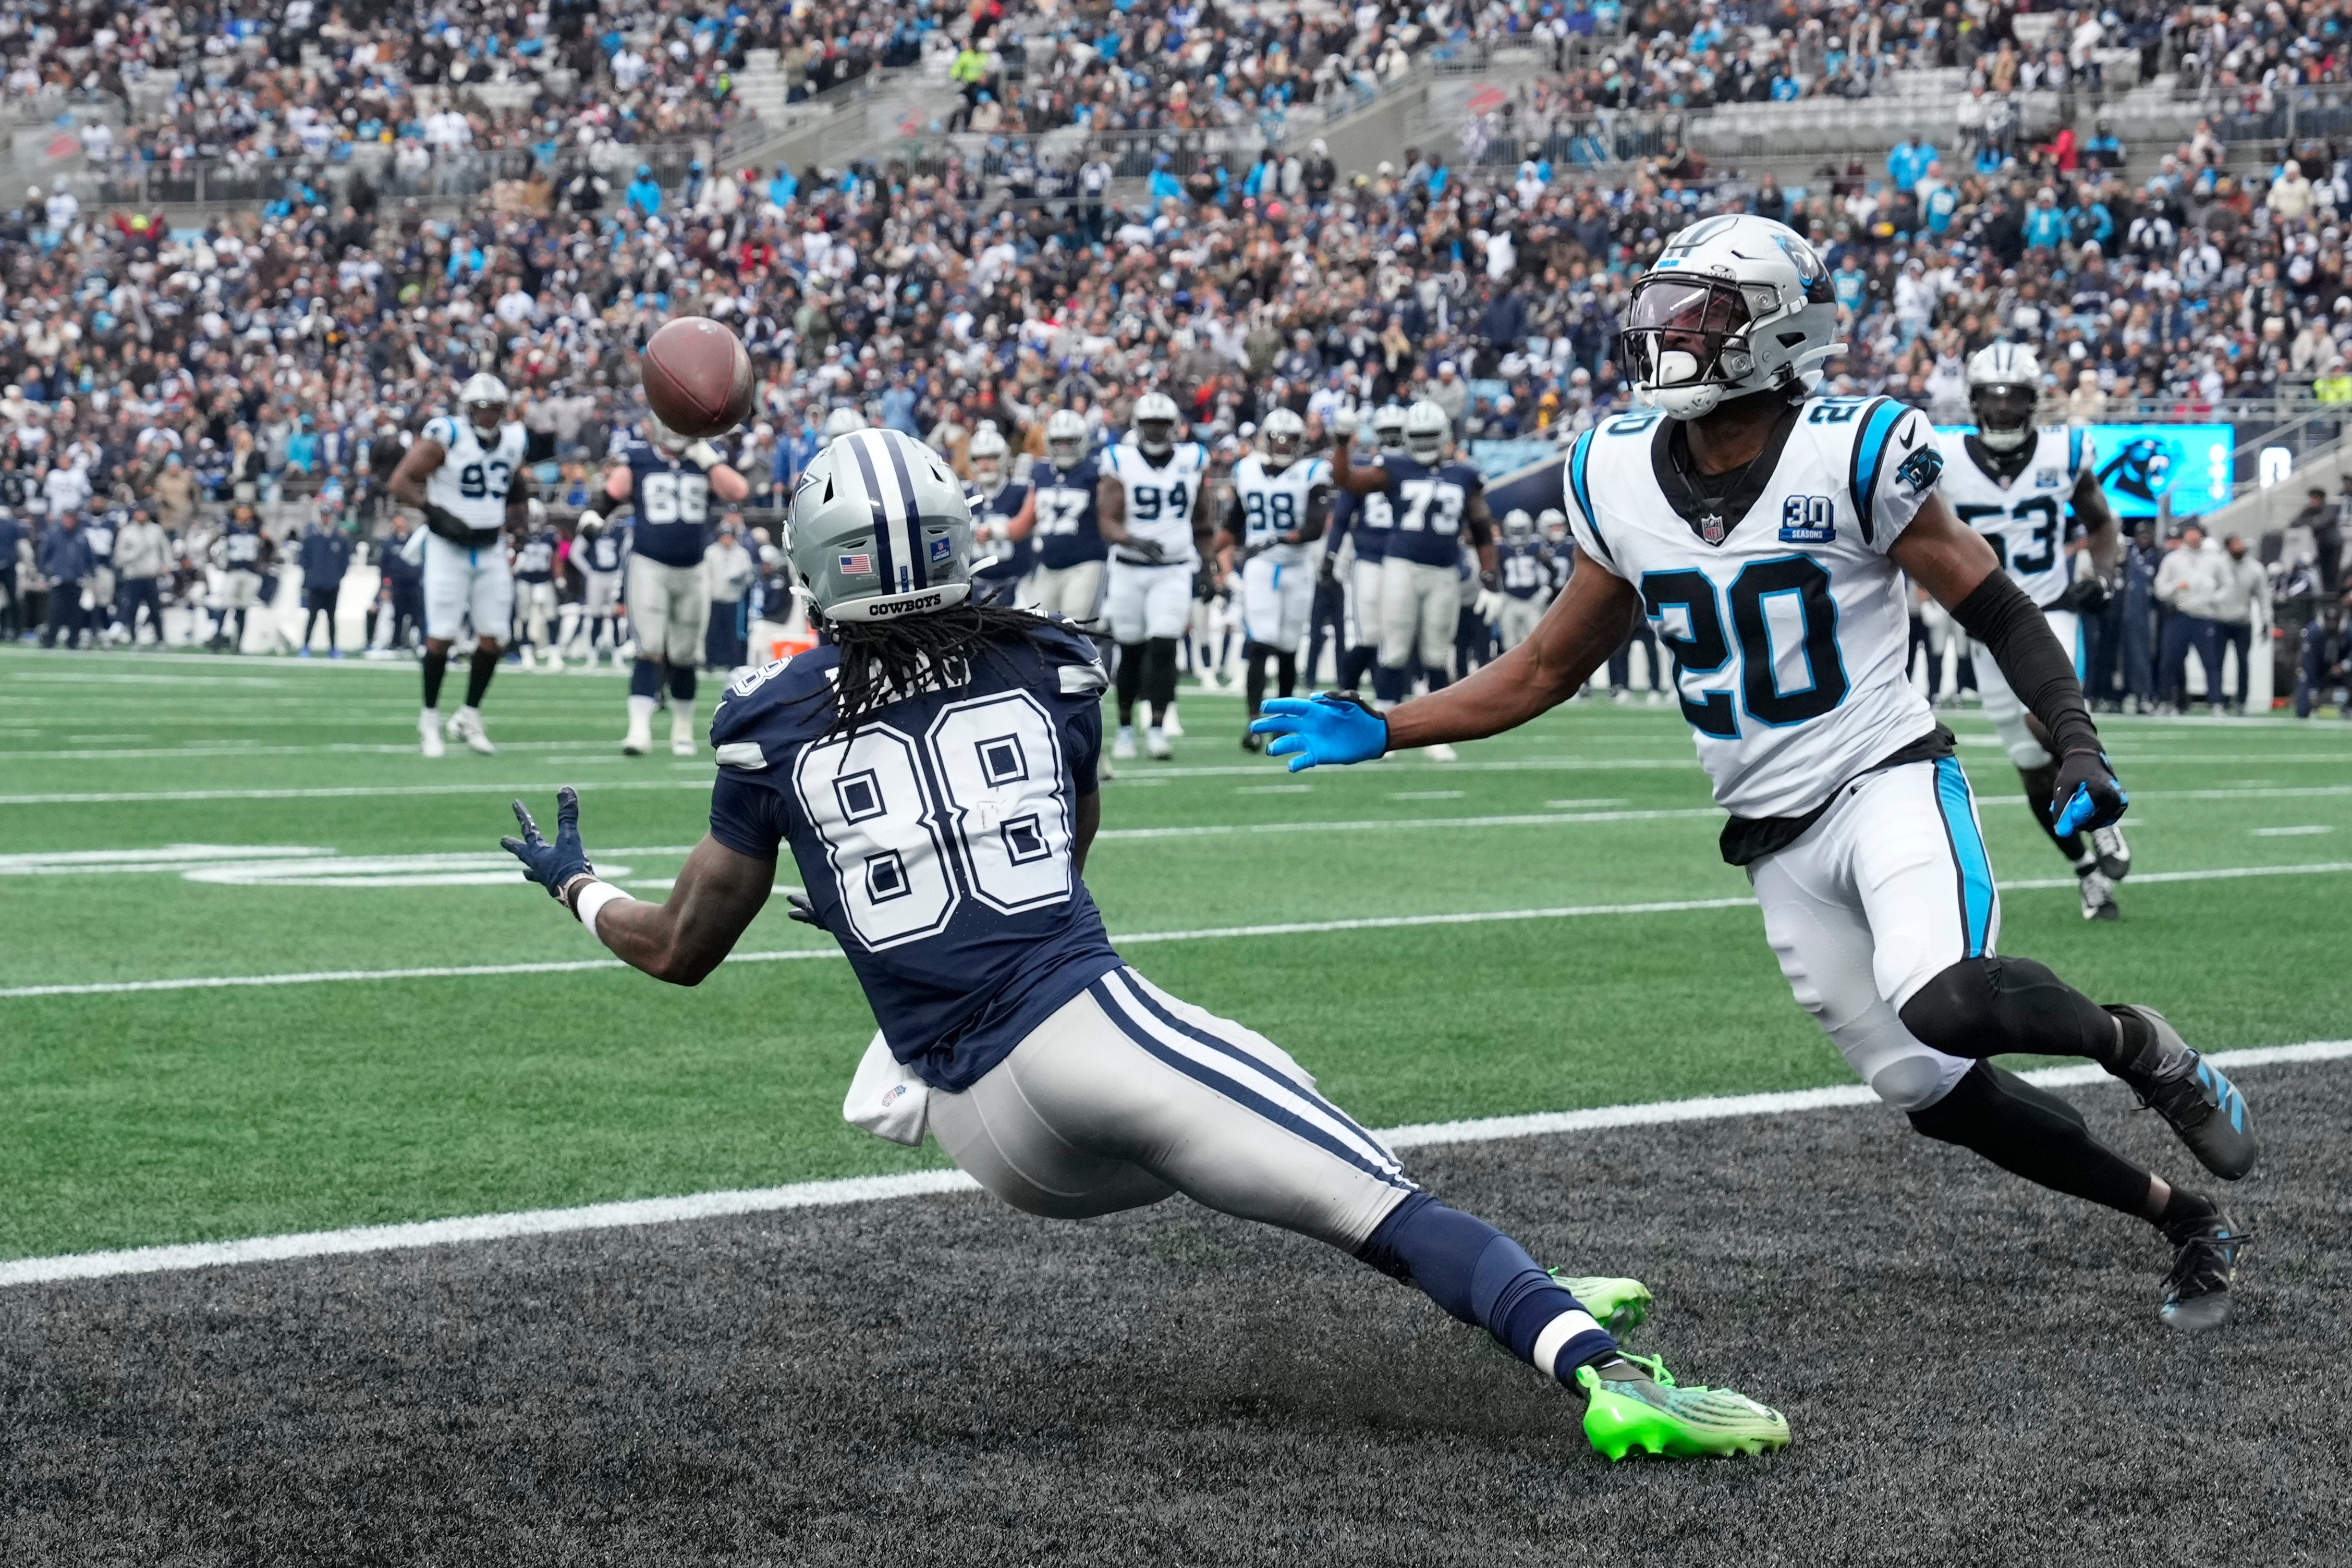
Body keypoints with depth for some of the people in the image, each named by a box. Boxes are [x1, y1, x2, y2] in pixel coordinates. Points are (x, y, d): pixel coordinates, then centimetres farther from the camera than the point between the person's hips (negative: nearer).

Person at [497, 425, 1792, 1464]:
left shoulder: (774, 725, 8)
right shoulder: (1052, 666, 10)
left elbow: (685, 951, 18)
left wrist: (575, 886, 39)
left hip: (988, 1139, 3)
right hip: (1085, 1031, -3)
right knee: (1381, 1203, -13)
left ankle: (1529, 1306, 25)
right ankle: (1599, 1369, -36)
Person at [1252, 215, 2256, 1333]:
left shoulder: (1851, 458, -13)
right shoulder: (1621, 480, 3)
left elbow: (2001, 614, -6)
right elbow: (1549, 671, 13)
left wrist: (2078, 748, -20)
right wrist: (1382, 731, 6)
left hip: (1887, 781, -5)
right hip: (1777, 845, 5)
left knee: (1943, 1003, -33)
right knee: (1932, 1094, 5)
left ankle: (2137, 1045, -1)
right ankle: (2187, 1224, 23)